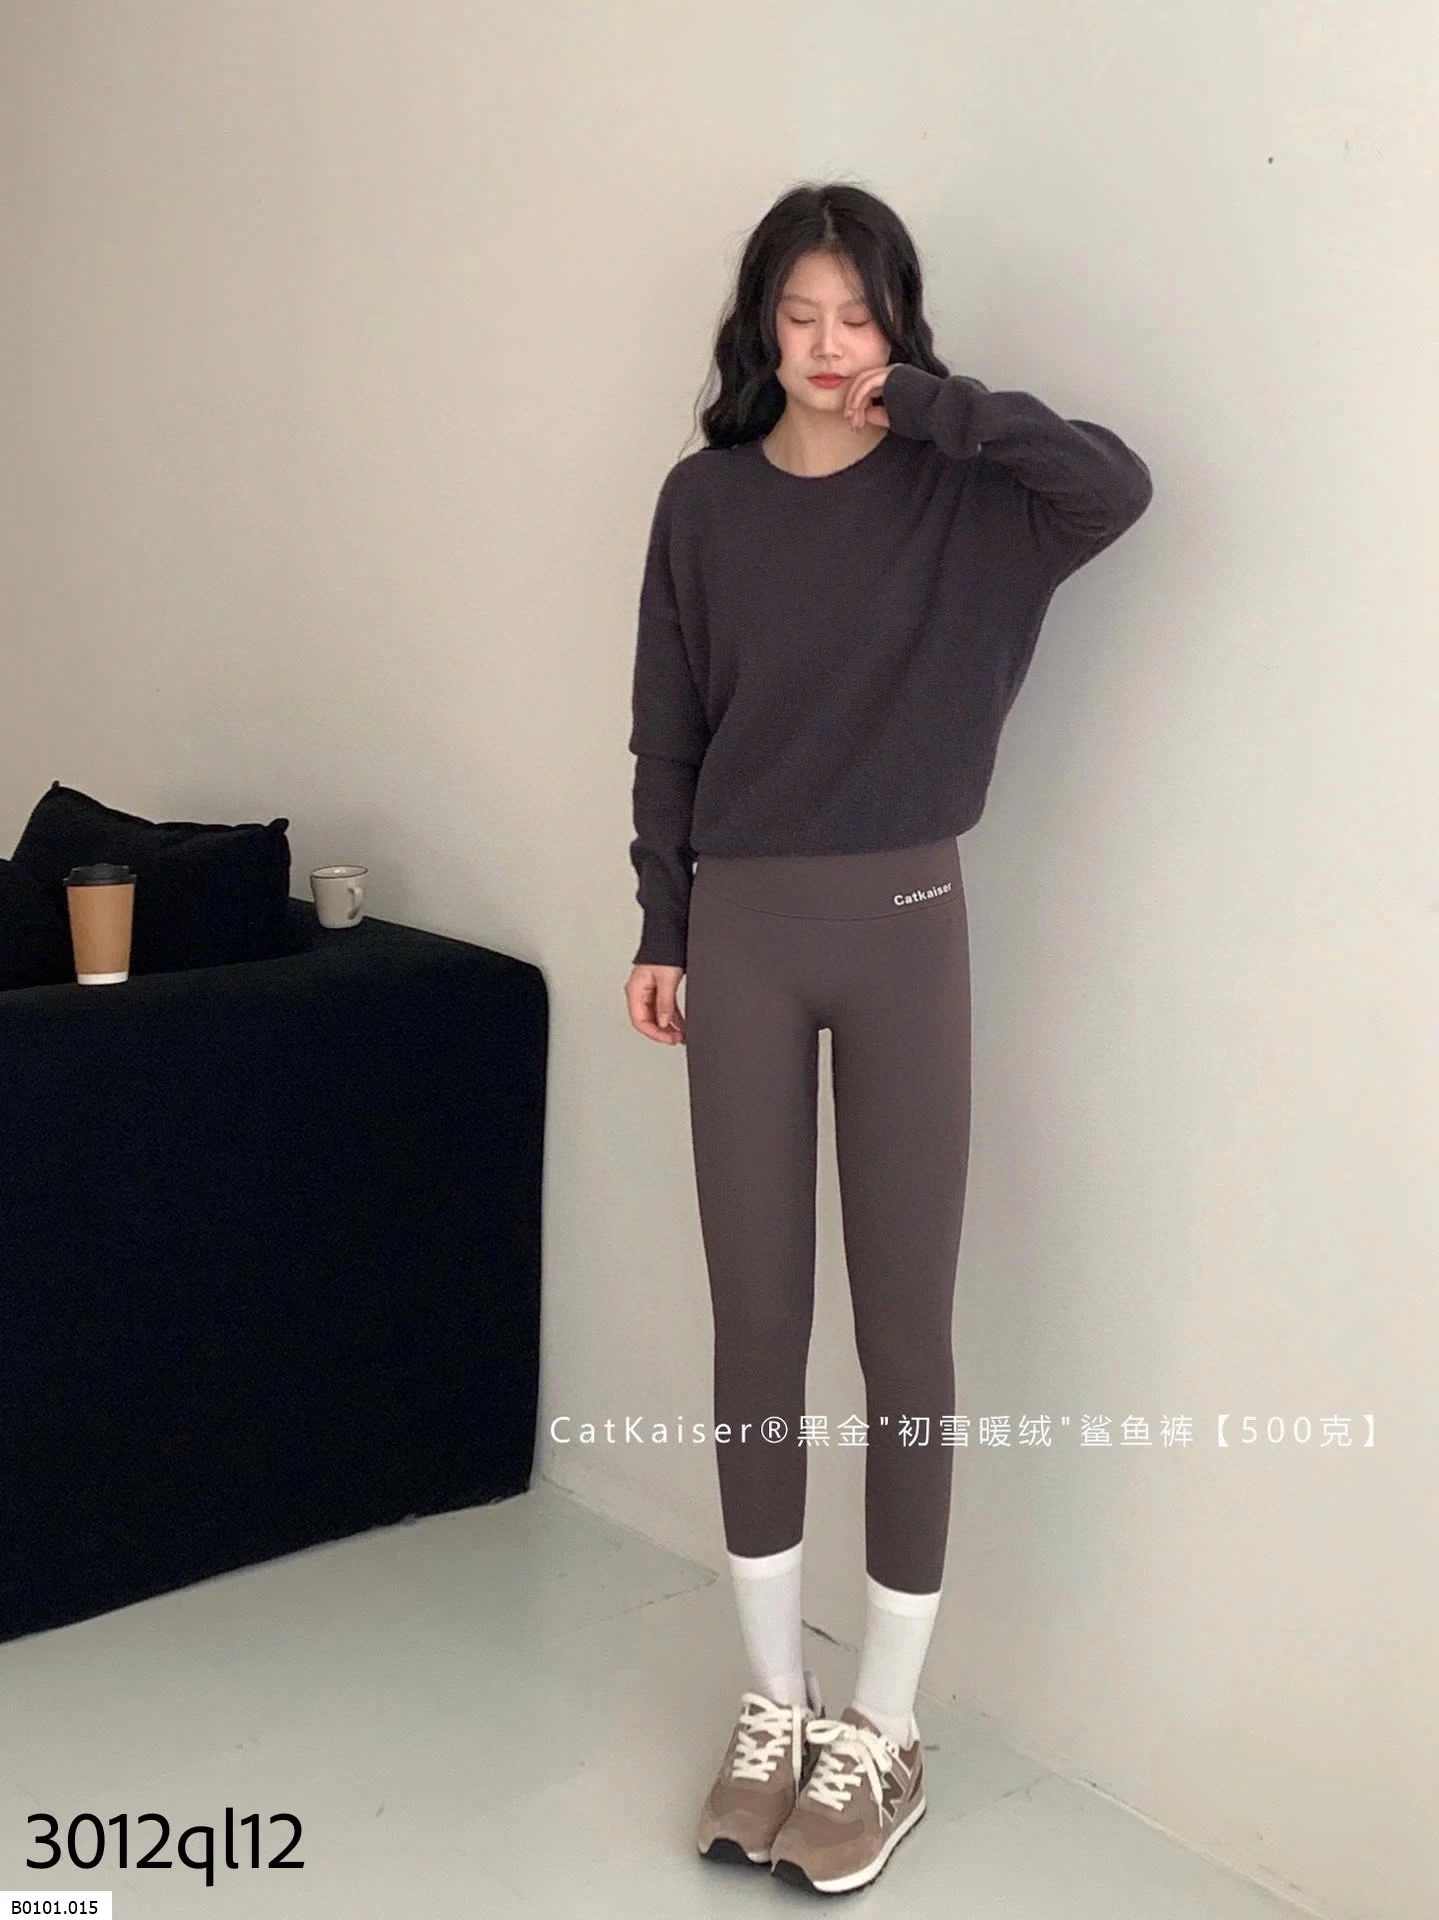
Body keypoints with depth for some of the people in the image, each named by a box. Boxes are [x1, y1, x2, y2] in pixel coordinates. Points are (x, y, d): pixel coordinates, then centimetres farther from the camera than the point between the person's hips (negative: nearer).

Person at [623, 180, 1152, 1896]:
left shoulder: (958, 499, 0)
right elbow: (666, 732, 7)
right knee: (755, 1321, 7)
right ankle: (773, 1706, 23)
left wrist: (927, 401, -14)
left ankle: (881, 1733, 17)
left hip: (901, 925, -2)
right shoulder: (704, 498, 5)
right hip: (740, 929, 2)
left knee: (905, 1326, 2)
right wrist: (660, 934, 4)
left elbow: (1117, 487, -20)